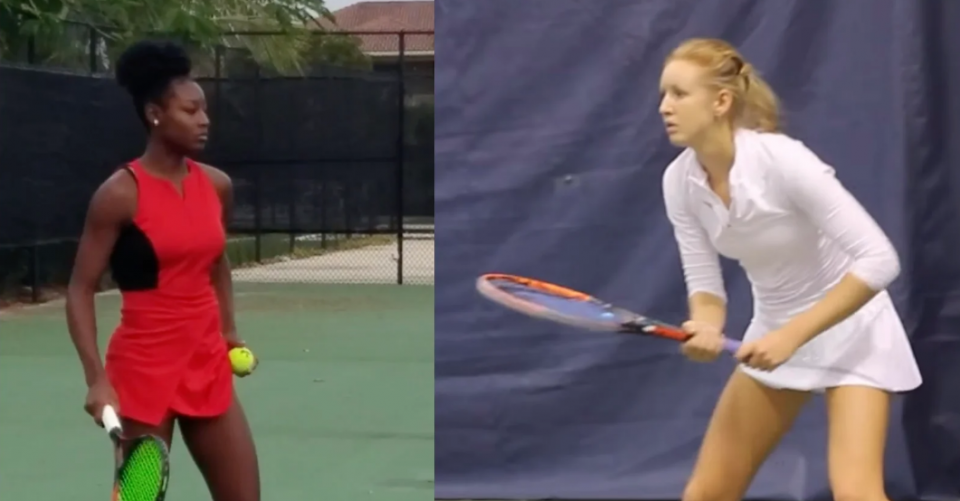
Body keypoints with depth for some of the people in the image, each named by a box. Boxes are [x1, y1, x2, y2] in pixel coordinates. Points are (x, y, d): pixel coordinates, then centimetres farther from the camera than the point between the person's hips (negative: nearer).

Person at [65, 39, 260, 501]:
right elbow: (80, 290, -10)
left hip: (208, 366, 6)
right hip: (143, 370, -5)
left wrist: (228, 330, 13)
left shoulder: (217, 186, 4)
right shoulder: (120, 193, -12)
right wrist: (97, 378, -19)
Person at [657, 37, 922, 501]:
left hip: (849, 325, -6)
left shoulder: (780, 160, -29)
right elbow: (704, 283, -5)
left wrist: (793, 335, -31)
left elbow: (879, 260, -28)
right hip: (776, 333, 6)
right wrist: (705, 329, -29)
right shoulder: (678, 181, -11)